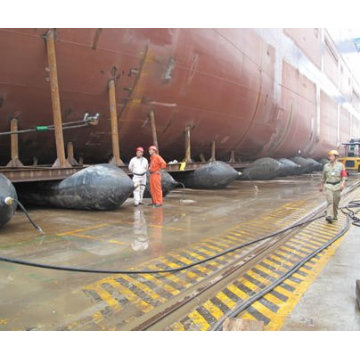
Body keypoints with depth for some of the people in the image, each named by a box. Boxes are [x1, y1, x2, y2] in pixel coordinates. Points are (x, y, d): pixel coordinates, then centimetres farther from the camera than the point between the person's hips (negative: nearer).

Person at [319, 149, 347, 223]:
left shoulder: (341, 165, -2)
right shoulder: (326, 166, 4)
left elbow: (344, 176, -6)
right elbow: (324, 177, 15)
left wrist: (342, 184, -23)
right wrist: (321, 186, 20)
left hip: (337, 186, 0)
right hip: (328, 186, 0)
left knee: (335, 202, 9)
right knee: (330, 201, -14)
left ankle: (334, 215, 30)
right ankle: (329, 217, -24)